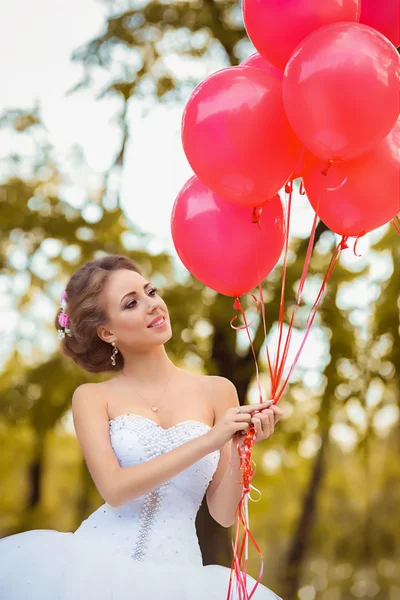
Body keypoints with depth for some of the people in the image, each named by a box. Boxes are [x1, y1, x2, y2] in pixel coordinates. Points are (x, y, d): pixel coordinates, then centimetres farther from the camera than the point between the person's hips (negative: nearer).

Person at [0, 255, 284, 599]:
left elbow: (224, 514, 7)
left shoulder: (217, 391, 6)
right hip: (102, 561, 0)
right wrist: (208, 441, -14)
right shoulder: (93, 398, 6)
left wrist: (240, 450, -11)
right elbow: (114, 488, -8)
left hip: (173, 570, 1)